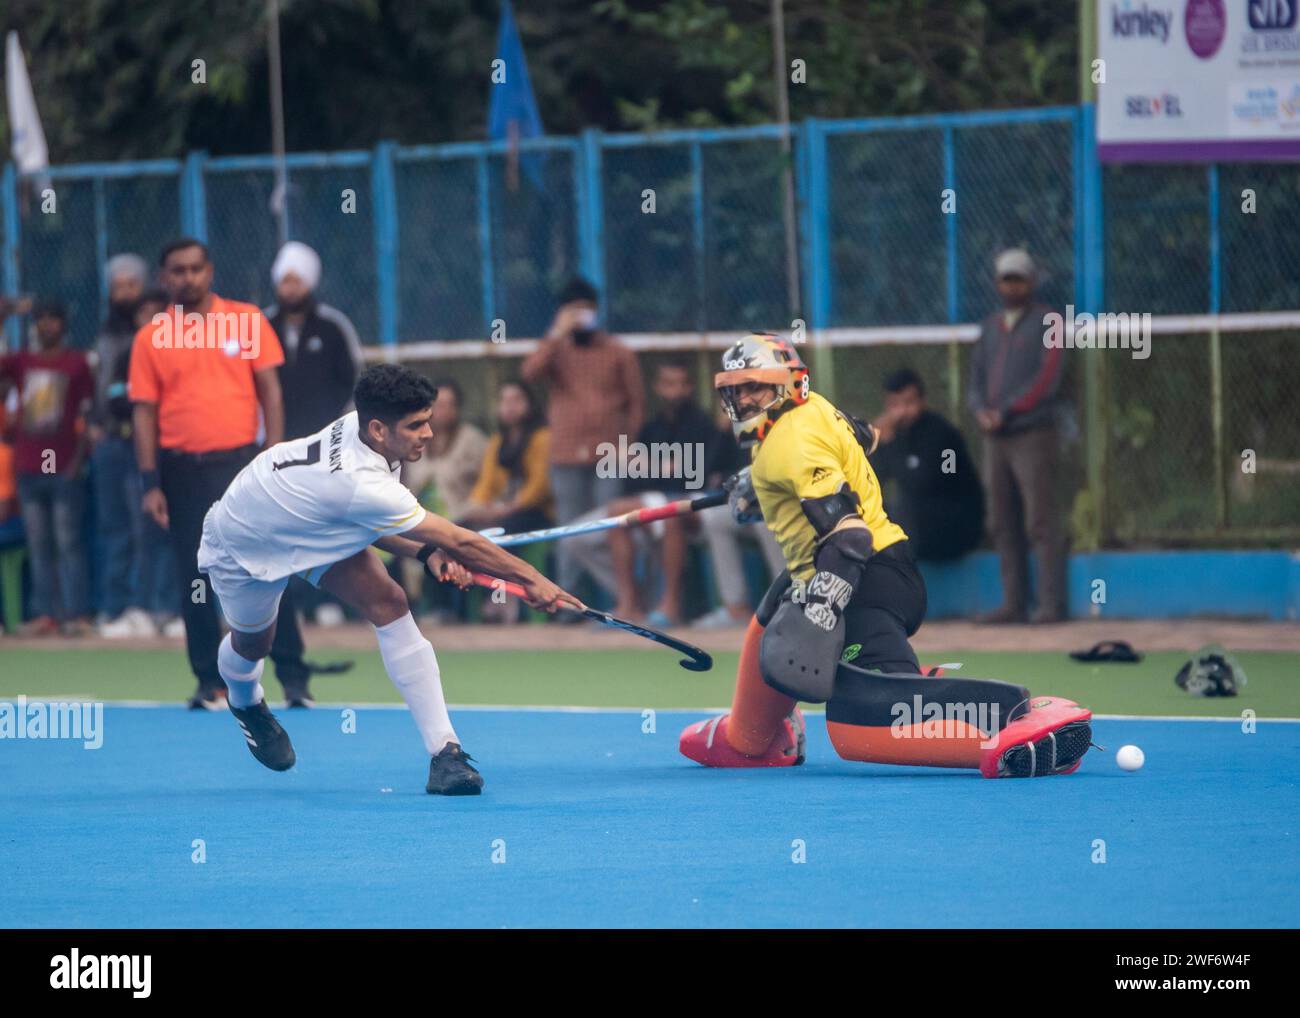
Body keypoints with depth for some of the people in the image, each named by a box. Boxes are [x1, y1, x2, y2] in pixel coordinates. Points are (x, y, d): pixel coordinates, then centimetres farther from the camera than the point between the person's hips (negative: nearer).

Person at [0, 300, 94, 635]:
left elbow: (87, 415, 1)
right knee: (38, 545, 5)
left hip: (64, 469, -4)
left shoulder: (76, 363, 2)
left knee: (68, 542, -6)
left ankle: (77, 614, -5)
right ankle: (46, 614, 8)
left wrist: (78, 460, -8)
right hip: (28, 468, 4)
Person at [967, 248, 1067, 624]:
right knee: (1004, 526, 5)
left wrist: (1007, 411, -14)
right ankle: (1013, 602, 7)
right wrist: (981, 409, -3)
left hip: (1033, 435, -7)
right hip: (995, 438, 7)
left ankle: (1052, 603, -12)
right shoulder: (990, 327, 20)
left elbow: (1047, 378, -10)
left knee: (1041, 522, -10)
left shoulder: (1046, 322, 0)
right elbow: (977, 378, 18)